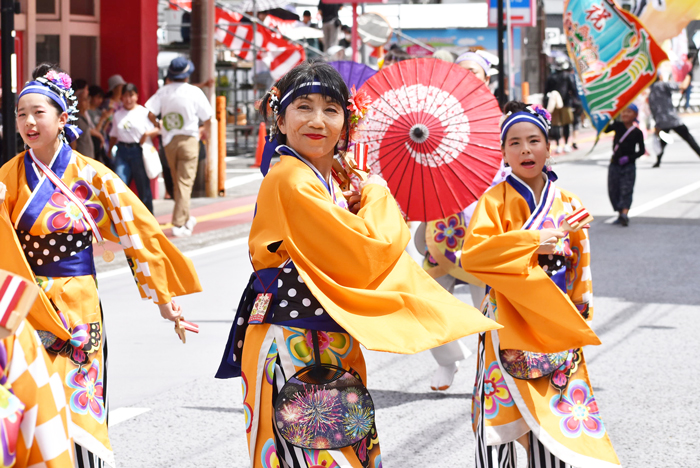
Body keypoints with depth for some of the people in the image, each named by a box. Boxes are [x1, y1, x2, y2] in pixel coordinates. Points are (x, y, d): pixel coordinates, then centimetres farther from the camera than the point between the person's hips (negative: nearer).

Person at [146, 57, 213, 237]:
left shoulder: (163, 91, 0)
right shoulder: (194, 92, -7)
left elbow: (151, 114, -7)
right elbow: (207, 118, -3)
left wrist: (159, 126, 13)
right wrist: (206, 131, 18)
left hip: (169, 141, 4)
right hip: (189, 139, -4)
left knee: (177, 183, 17)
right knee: (185, 183, -4)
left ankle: (186, 218, 29)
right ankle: (179, 224, -10)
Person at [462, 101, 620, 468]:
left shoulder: (567, 205, 8)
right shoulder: (495, 200, -2)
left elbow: (580, 270, 14)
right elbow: (473, 254, -17)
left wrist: (577, 320, 9)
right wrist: (532, 242, -19)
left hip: (555, 327, 3)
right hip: (508, 326, -3)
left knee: (553, 419, 0)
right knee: (499, 421, -3)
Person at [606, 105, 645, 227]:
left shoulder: (637, 132, -2)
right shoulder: (618, 126, 5)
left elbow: (641, 150, 1)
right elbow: (606, 129, -5)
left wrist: (629, 157, -13)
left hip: (629, 166, -4)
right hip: (614, 165, 4)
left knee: (626, 191, -13)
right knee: (613, 191, 6)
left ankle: (625, 214, -25)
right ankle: (621, 214, 17)